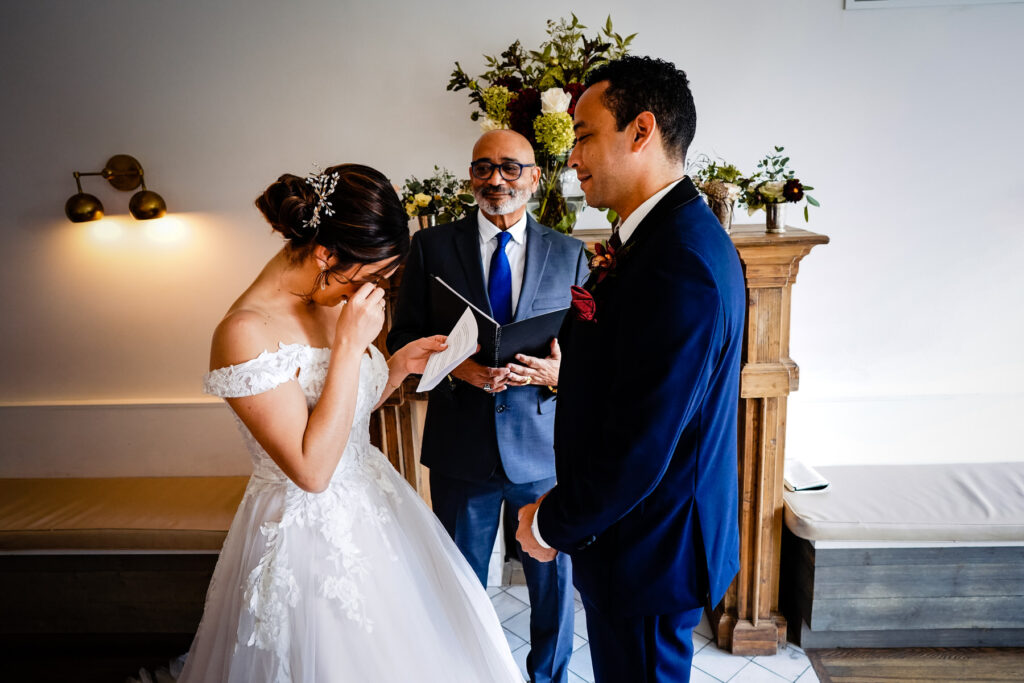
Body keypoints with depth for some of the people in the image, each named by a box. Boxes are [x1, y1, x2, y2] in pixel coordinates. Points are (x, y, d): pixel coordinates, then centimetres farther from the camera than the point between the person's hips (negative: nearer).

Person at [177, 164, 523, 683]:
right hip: (308, 537, -7)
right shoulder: (246, 332, -25)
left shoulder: (332, 301, -1)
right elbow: (312, 469, -26)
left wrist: (398, 366, -4)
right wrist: (350, 344, -27)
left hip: (372, 506, 8)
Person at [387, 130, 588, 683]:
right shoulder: (432, 245, 0)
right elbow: (403, 339, 0)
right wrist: (451, 365, -19)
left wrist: (558, 374, -18)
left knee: (553, 578, 17)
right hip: (461, 447, 0)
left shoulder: (569, 254, 2)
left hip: (544, 447, 1)